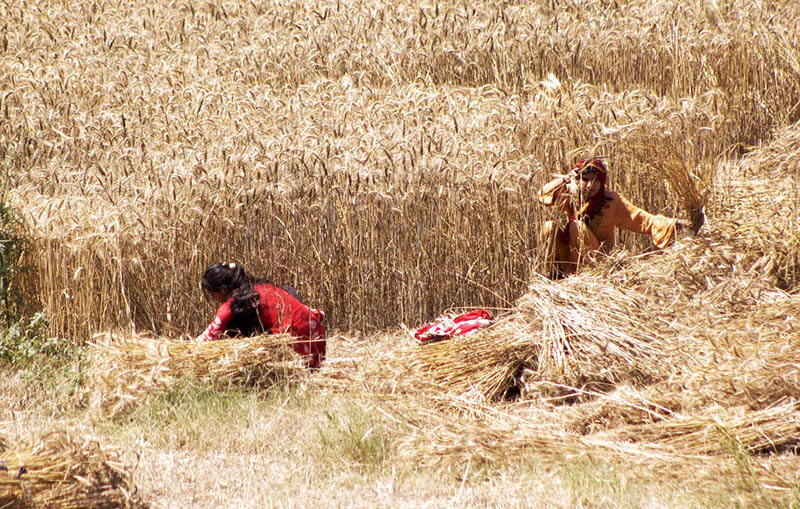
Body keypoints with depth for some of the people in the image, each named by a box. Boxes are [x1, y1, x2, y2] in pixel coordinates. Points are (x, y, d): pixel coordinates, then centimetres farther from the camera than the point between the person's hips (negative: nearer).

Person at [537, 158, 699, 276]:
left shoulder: (611, 201, -11)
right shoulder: (572, 195, -3)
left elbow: (641, 220, -15)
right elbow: (543, 195, -11)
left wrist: (673, 224, -26)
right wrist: (565, 180, -25)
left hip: (599, 258, -3)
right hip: (570, 255, 3)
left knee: (577, 225, -27)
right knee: (550, 227, -19)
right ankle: (558, 273, -9)